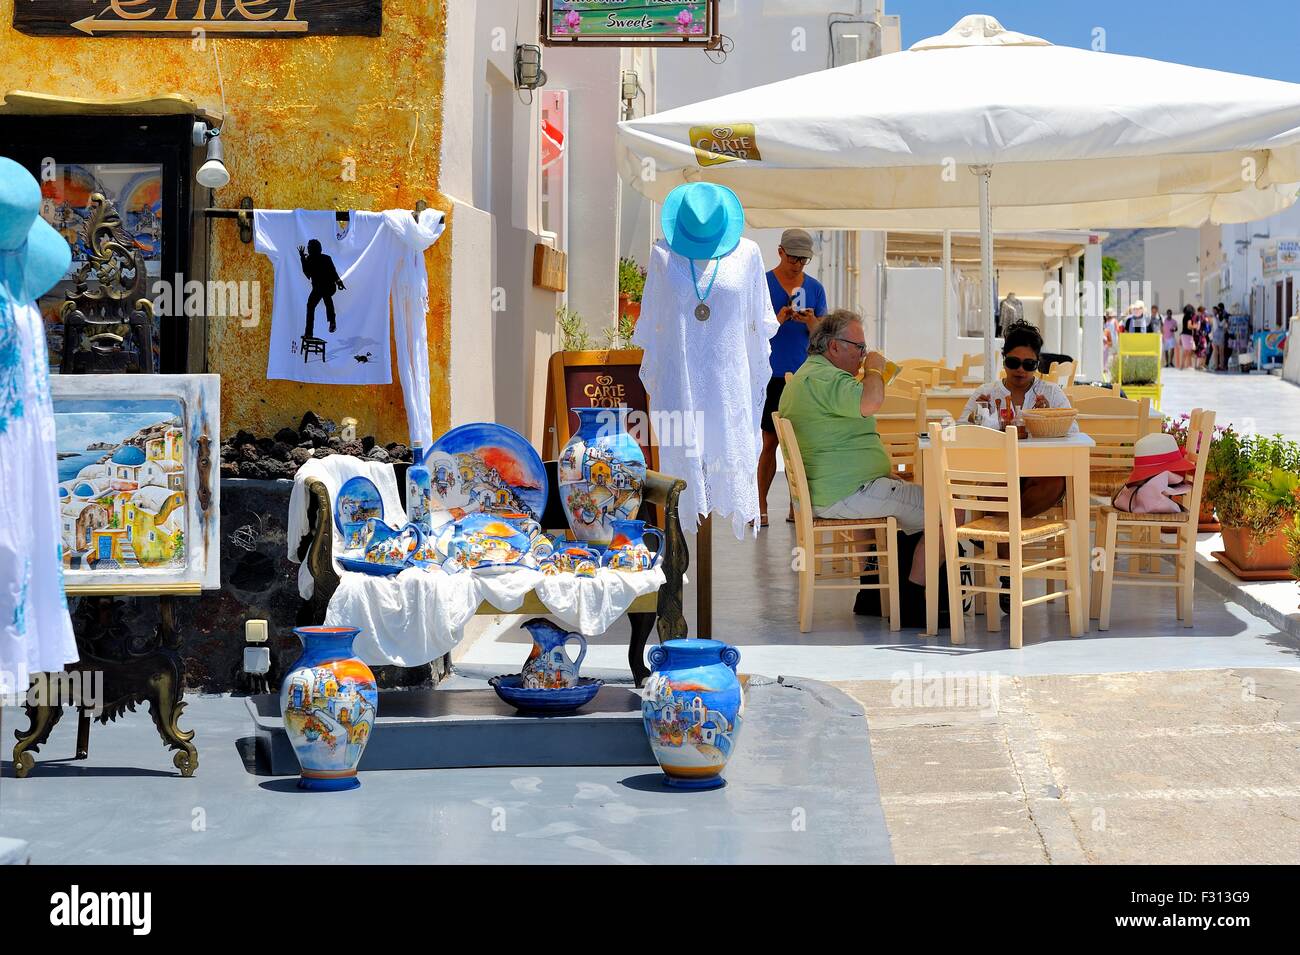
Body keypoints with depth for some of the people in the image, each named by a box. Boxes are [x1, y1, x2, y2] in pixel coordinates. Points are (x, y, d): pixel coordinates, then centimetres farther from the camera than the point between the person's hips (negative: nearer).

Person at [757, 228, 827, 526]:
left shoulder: (814, 288, 10)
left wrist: (810, 323, -13)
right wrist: (776, 321, -20)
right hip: (771, 375, -3)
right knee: (770, 441, -1)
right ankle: (760, 506, 6)